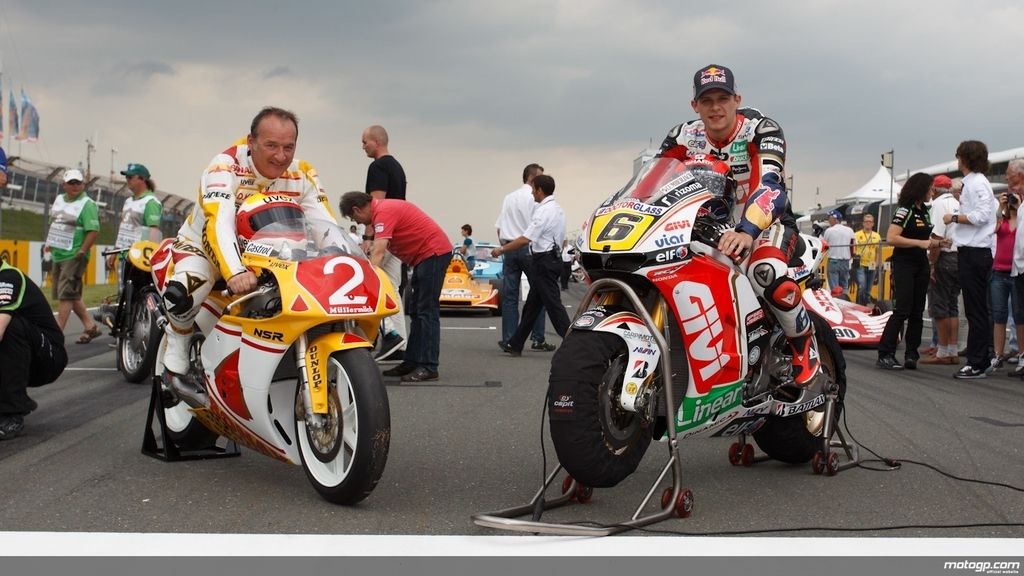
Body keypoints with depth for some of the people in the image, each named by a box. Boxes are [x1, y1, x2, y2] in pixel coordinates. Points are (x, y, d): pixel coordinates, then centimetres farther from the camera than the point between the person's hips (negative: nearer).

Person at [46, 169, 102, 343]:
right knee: (72, 294, 13)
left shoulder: (87, 204, -11)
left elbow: (93, 230, -18)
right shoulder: (59, 199, 13)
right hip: (58, 255, 8)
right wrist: (50, 242, 14)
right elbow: (53, 223, 23)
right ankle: (90, 326, 22)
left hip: (74, 256, -8)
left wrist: (82, 252, -20)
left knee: (66, 295, -9)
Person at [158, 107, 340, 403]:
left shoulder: (303, 176, -13)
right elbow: (219, 222, -42)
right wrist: (235, 271, -59)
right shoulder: (226, 166, -27)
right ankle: (175, 361, -9)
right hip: (204, 245, -4)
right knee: (184, 289, -35)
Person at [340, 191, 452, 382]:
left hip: (433, 252, -11)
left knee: (427, 311, -11)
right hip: (424, 255, 11)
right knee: (416, 311, 12)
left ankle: (428, 367, -12)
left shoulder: (384, 212, -20)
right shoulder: (380, 208, 11)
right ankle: (412, 362, 15)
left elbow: (378, 252, -30)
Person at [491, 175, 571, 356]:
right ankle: (515, 345, 19)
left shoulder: (544, 211, -17)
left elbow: (525, 239, -21)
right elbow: (563, 239, 19)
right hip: (555, 258, 10)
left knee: (553, 304, -8)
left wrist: (502, 249, -11)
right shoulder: (558, 209, 14)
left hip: (543, 261, -10)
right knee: (532, 304, 13)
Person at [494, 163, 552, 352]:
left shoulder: (508, 197, 14)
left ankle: (508, 340, 3)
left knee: (509, 295, 5)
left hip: (509, 249, 6)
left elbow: (499, 228, 14)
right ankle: (538, 339, 2)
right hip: (530, 249, -6)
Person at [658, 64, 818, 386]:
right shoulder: (684, 138, -2)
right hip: (714, 227, 6)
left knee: (765, 271, -40)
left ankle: (805, 345, -14)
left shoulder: (761, 129, -18)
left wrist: (747, 232, -51)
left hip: (769, 223, -6)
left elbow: (768, 184, -34)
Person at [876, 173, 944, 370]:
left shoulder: (924, 211, 16)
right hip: (904, 265, -8)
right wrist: (919, 243, -21)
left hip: (921, 265, 8)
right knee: (903, 310, -13)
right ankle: (885, 355, -12)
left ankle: (911, 354, 8)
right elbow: (891, 238, -21)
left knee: (917, 311, 5)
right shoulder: (905, 211, -11)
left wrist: (937, 242, 11)